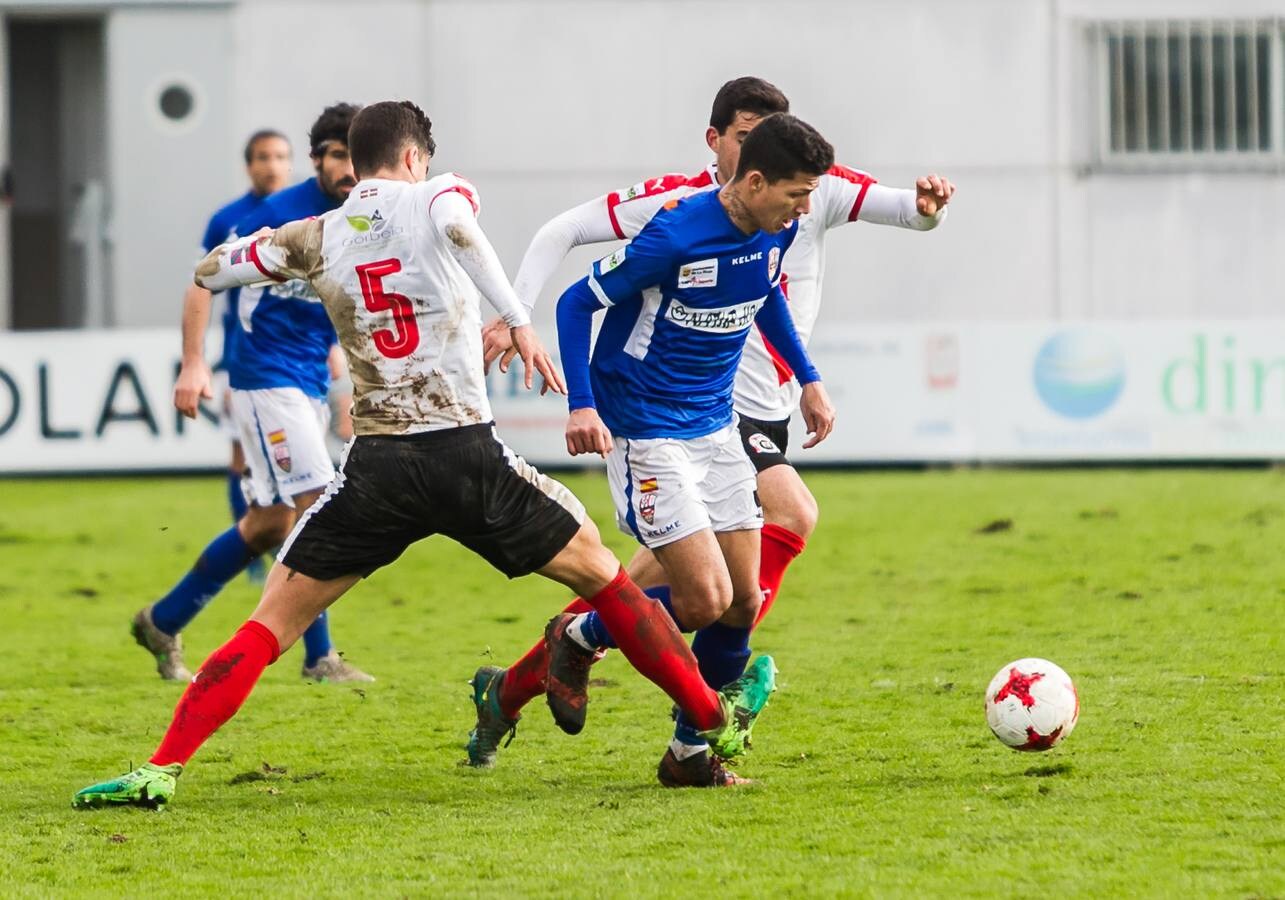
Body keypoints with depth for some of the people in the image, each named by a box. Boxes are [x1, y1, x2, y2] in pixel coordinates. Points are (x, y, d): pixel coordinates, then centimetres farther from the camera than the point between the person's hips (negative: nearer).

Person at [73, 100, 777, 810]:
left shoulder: (315, 239, 10)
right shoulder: (436, 196, 3)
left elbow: (209, 270, 18)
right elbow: (453, 219, -22)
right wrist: (519, 321, -23)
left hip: (377, 466, 1)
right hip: (468, 455, -1)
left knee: (270, 626, 5)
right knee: (601, 574, 16)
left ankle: (161, 770, -9)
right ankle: (717, 721, 22)